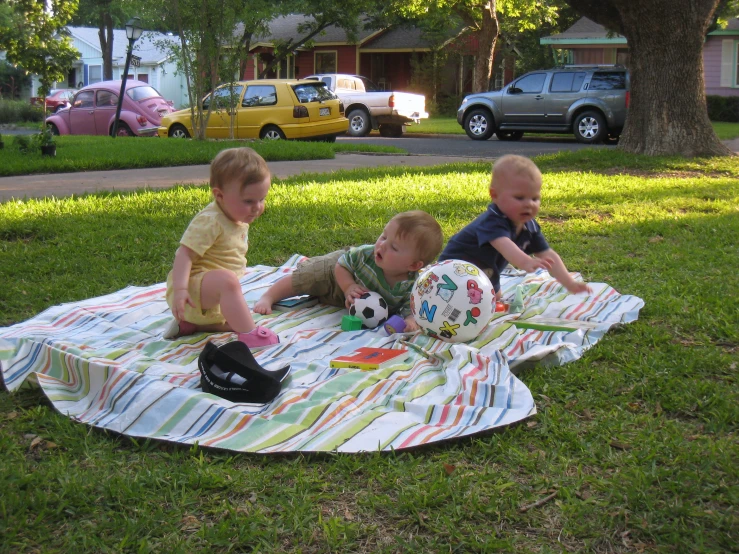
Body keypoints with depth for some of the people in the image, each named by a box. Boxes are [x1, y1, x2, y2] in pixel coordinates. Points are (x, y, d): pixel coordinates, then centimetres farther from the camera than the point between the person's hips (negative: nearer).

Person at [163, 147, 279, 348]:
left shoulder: (240, 220, 6)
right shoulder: (209, 222, -23)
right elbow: (185, 254, -29)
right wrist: (180, 289, -39)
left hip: (212, 289, 10)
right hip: (193, 285, -10)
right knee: (227, 280, -38)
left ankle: (188, 323, 21)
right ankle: (250, 335, -33)